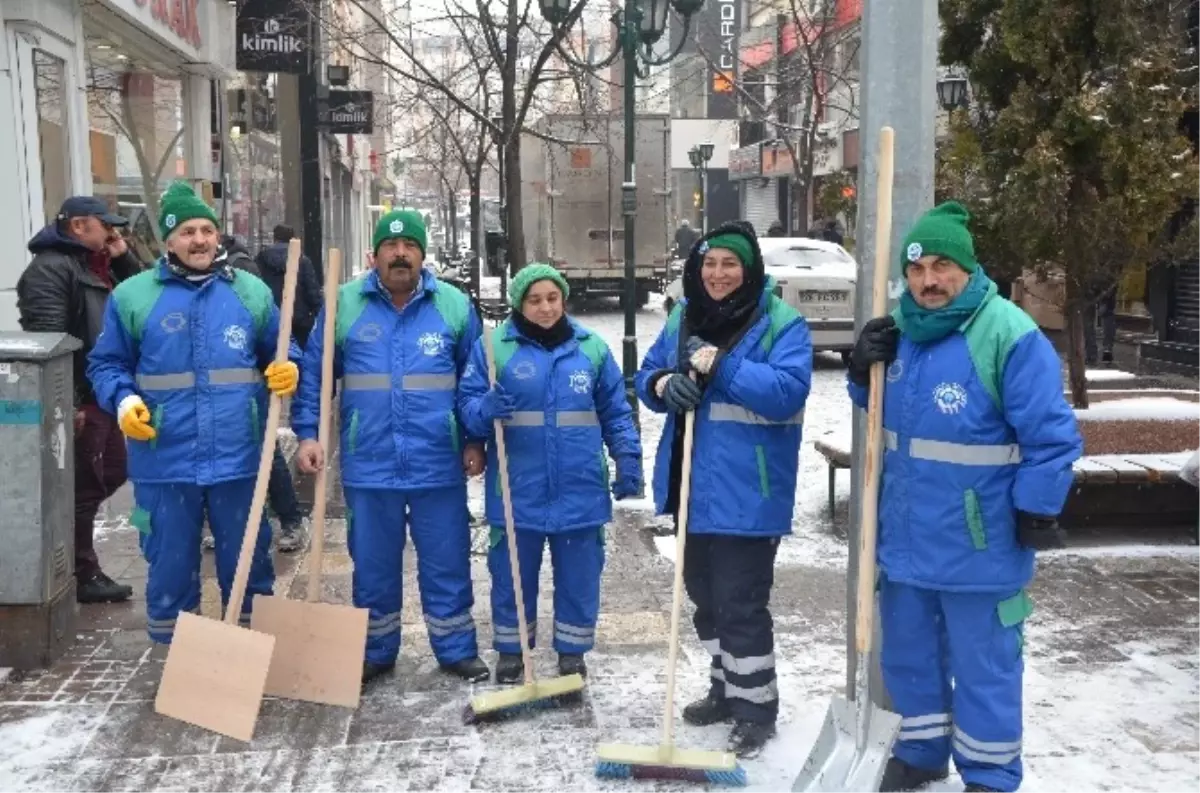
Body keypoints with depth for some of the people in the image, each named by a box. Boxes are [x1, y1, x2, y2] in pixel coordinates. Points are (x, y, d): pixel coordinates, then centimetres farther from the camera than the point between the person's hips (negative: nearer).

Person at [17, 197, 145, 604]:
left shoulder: (95, 264, 17)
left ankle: (72, 550, 31)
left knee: (112, 472, 18)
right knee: (83, 486, -2)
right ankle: (82, 575, 9)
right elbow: (49, 341, -22)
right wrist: (67, 402, -25)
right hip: (79, 398, -10)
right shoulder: (50, 268, -14)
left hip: (102, 393, 10)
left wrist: (123, 257, 6)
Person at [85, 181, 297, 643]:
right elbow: (106, 364, 7)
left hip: (238, 459, 1)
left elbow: (279, 353, 14)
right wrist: (123, 401, -12)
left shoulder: (251, 291, 6)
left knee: (247, 562, 12)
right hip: (164, 463, -1)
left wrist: (287, 371, -8)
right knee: (170, 566, 11)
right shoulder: (133, 296, 2)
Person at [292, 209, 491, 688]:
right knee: (373, 567, 13)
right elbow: (313, 374, 4)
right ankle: (375, 653, 29)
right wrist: (307, 434, -4)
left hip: (438, 465, 0)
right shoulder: (343, 304, 1)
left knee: (447, 564, 10)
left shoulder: (454, 305, 2)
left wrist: (476, 441, 2)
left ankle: (457, 650, 26)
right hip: (368, 465, 0)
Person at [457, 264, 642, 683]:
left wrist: (628, 458, 1)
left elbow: (615, 412, 10)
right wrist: (487, 408, -24)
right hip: (518, 490, -1)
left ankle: (572, 653, 26)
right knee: (512, 574, 9)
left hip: (580, 489, 2)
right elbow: (466, 405, -2)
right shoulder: (493, 346, -2)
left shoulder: (592, 347, 5)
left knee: (579, 575, 10)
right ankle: (510, 651, 28)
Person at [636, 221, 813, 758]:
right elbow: (647, 376, 12)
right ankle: (726, 689, 36)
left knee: (741, 603, -3)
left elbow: (787, 391, -23)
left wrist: (717, 364, -25)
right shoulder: (682, 319, 10)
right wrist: (664, 385, -11)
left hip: (746, 494, -7)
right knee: (704, 594, 19)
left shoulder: (781, 324, -11)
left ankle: (756, 708, 13)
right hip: (692, 487, 7)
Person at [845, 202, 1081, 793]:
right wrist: (865, 373, -2)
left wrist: (1035, 512, -12)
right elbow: (881, 408, 18)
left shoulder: (1009, 334, -18)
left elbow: (1051, 436, -16)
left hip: (978, 543, -6)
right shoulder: (901, 330, 4)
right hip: (905, 534, 7)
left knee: (982, 665, 8)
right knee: (907, 652, 19)